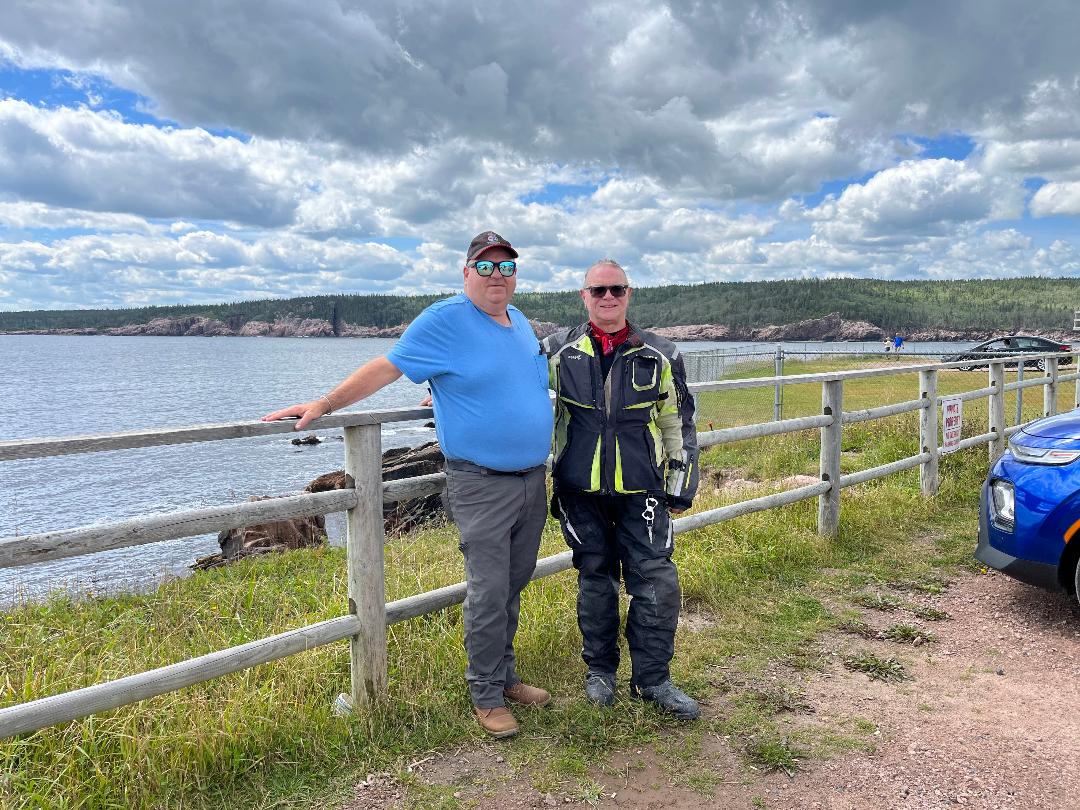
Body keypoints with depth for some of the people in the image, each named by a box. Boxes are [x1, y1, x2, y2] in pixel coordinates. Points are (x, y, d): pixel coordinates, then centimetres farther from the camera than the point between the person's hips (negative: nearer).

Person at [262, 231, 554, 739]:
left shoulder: (519, 321, 12)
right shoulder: (445, 320, -10)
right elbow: (386, 368, -11)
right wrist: (324, 405, -14)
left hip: (533, 480, 7)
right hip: (482, 484, -7)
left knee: (513, 587, 15)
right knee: (487, 593, -3)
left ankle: (504, 677, 31)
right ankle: (487, 695, 15)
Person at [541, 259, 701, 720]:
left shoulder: (659, 357, 3)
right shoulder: (559, 352, 3)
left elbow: (679, 425, 9)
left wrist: (681, 488, 7)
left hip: (641, 490, 0)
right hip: (581, 491, 0)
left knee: (657, 581, -1)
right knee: (595, 579, 11)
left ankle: (652, 678, 17)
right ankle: (600, 669, 30)